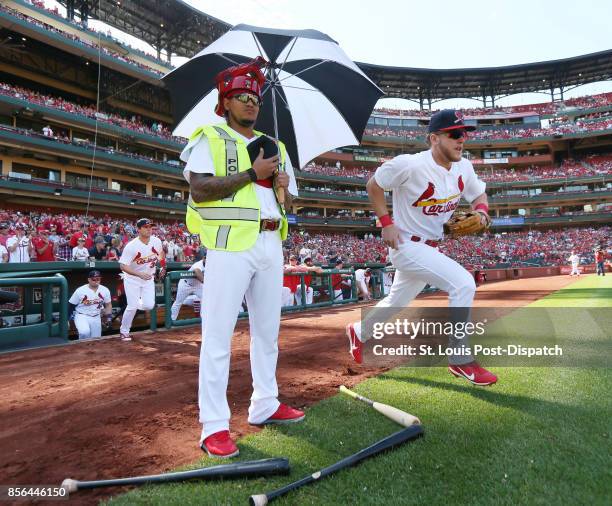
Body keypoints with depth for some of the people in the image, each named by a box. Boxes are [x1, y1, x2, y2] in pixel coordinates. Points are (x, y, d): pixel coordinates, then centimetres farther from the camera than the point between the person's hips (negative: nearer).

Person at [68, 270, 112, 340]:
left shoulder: (105, 290, -4)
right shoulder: (80, 290, -14)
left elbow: (108, 305, 9)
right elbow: (71, 305, -5)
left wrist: (109, 317, 4)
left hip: (96, 318, 4)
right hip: (81, 316, -4)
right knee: (85, 332, -31)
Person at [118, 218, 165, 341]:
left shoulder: (156, 241, -10)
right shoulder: (131, 246, -24)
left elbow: (161, 252, 14)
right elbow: (123, 266, -24)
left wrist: (163, 267, 7)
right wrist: (140, 274, -35)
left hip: (149, 278, 4)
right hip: (132, 279, -4)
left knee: (149, 306, -6)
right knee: (132, 306, -10)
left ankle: (136, 303, 30)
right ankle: (124, 332, 12)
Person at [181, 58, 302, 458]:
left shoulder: (274, 146, 22)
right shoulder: (210, 138, 4)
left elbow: (289, 201, 22)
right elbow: (199, 190, -11)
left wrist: (283, 185, -1)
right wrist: (252, 174, -12)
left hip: (271, 243, 7)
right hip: (230, 244, -6)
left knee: (268, 330, 12)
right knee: (219, 334, -5)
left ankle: (265, 406, 26)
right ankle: (214, 425, 4)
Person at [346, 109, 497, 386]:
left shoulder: (463, 167, -1)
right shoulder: (409, 165, -20)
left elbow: (479, 195, 14)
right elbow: (373, 185, -8)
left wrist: (481, 211, -9)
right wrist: (386, 223, -15)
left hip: (431, 248, 8)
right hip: (407, 246, -8)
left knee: (396, 303, 22)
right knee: (463, 284, -22)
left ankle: (359, 332, 48)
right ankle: (461, 360, -7)